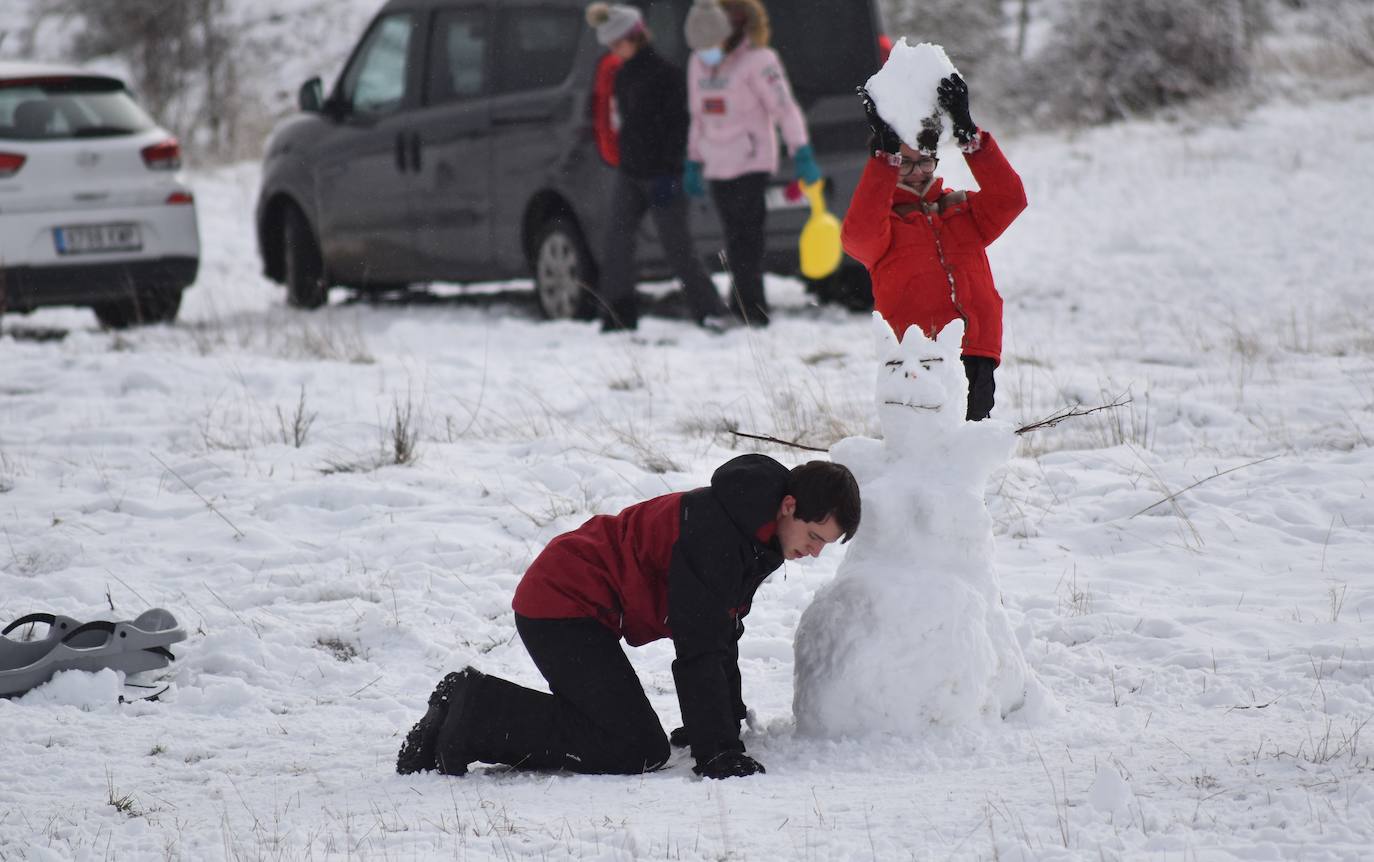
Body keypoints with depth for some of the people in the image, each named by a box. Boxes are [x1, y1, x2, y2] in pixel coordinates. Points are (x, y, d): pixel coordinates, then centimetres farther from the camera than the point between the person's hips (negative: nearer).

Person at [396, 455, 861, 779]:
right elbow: (698, 649, -25)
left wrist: (726, 728, 21)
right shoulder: (712, 529, -24)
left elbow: (723, 633, 20)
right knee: (637, 749, -16)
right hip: (563, 606, -11)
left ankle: (462, 711, 8)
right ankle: (474, 713, -12)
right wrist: (717, 752, -24)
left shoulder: (753, 537, 8)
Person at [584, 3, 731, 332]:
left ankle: (710, 312, 5)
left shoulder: (665, 74, -12)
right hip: (629, 172, 8)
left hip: (661, 173, -8)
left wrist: (668, 173, -19)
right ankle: (618, 317, 1)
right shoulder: (623, 76, 12)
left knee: (677, 246, -4)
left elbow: (677, 127, -14)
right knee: (617, 242, -1)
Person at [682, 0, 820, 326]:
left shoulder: (758, 60, -9)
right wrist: (693, 163, 21)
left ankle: (752, 314, -12)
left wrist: (803, 155, -18)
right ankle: (745, 314, 11)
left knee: (744, 241, -12)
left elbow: (786, 109, -11)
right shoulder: (698, 64, 13)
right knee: (737, 242, 8)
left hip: (750, 164, -7)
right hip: (717, 168, 7)